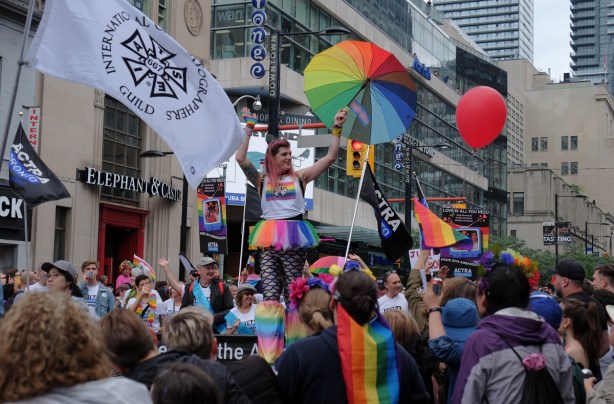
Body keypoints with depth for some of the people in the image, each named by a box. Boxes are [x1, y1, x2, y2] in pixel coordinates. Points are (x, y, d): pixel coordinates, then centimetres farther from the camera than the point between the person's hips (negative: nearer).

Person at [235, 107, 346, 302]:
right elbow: (240, 158, 1)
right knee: (270, 295, -9)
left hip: (294, 239, 0)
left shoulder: (299, 177, 10)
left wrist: (336, 129, 7)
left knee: (293, 294, 0)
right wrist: (248, 130, 7)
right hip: (269, 240, 0)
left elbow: (331, 157, 8)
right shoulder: (262, 180, 10)